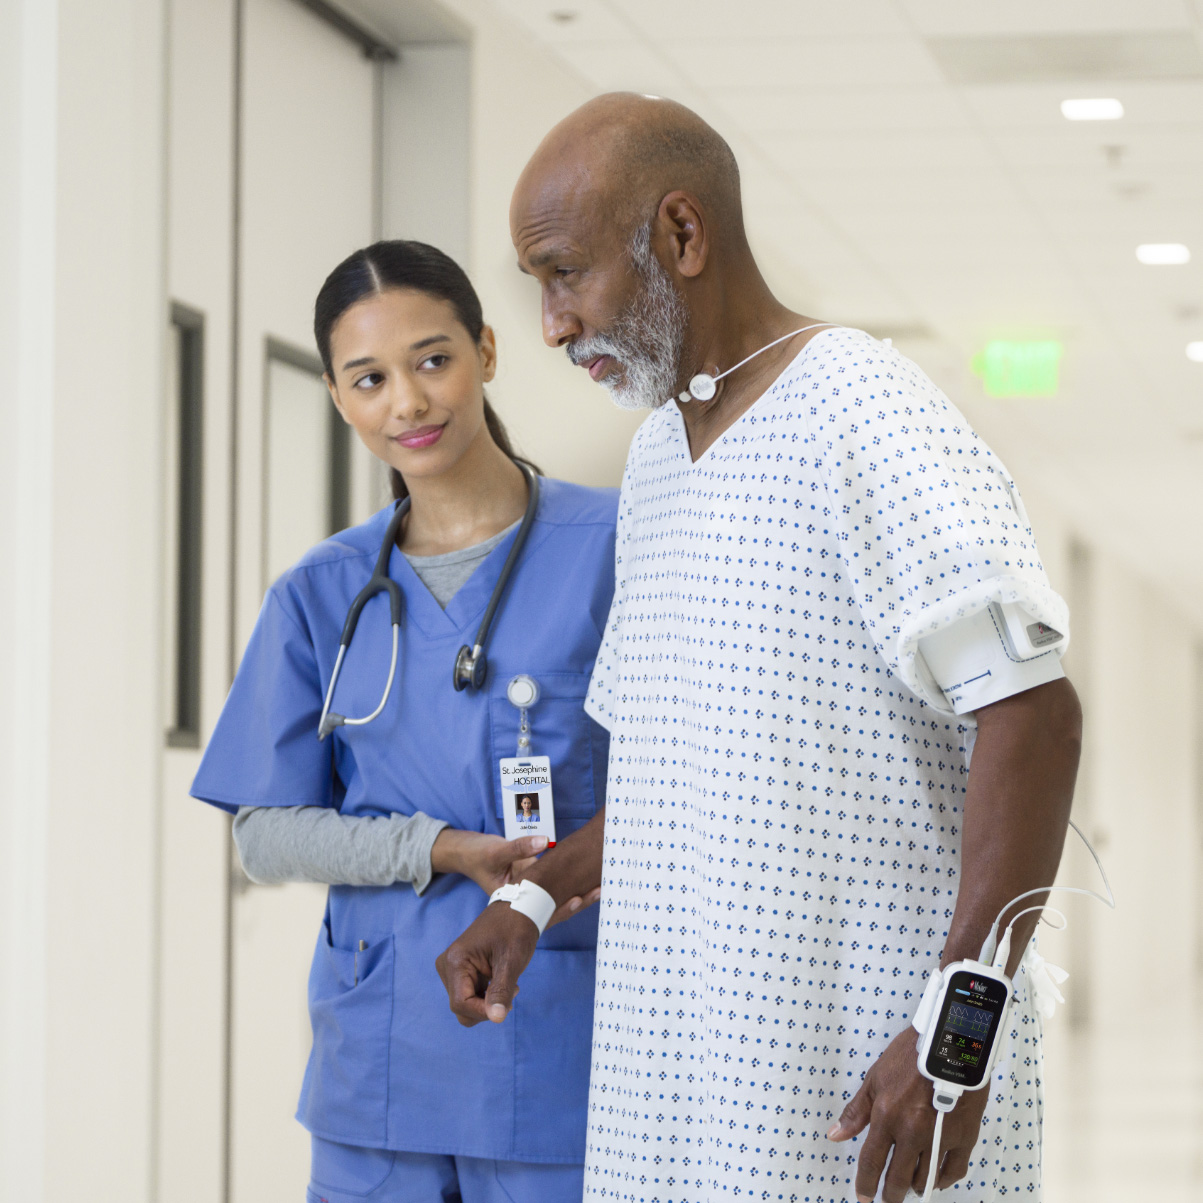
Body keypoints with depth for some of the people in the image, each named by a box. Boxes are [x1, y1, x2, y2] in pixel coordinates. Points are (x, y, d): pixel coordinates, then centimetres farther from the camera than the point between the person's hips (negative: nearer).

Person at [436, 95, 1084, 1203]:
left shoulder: (859, 414, -11)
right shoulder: (659, 455, 17)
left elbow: (1035, 716, -19)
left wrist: (955, 1028, -24)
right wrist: (533, 896, 13)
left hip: (868, 1067, -8)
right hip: (683, 1059, 8)